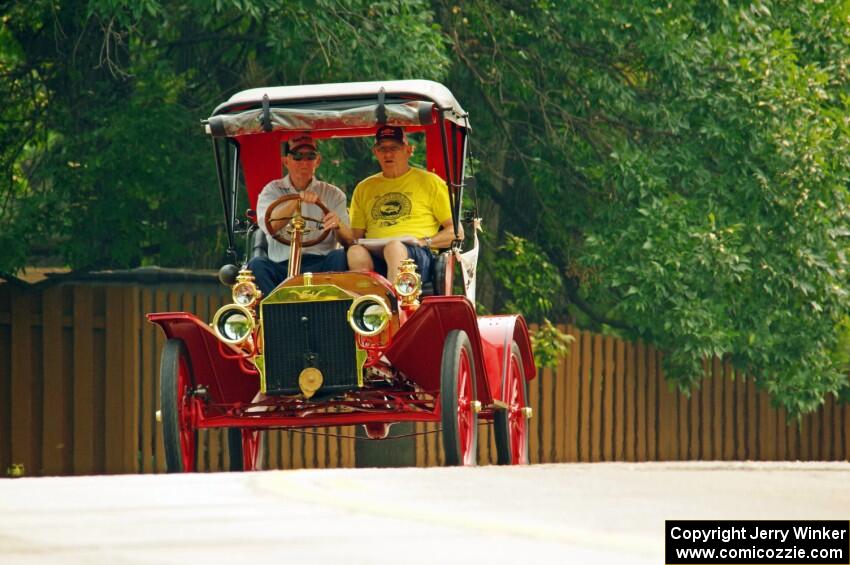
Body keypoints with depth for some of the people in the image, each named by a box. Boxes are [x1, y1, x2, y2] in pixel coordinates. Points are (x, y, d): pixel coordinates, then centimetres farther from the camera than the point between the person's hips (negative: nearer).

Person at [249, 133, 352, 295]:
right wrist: (297, 200, -21)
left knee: (341, 257, -30)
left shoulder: (333, 194, 14)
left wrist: (338, 225, -22)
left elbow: (349, 240, 2)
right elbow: (269, 226, -8)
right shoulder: (272, 190, 13)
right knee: (256, 265, -30)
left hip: (320, 266, 0)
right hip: (282, 267, 0)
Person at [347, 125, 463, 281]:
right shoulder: (364, 188, 27)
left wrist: (424, 242, -5)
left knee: (395, 247, -39)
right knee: (355, 252, -33)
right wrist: (356, 242, -1)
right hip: (373, 254, 3)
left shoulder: (429, 182, 15)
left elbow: (457, 232, 11)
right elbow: (356, 235, 24)